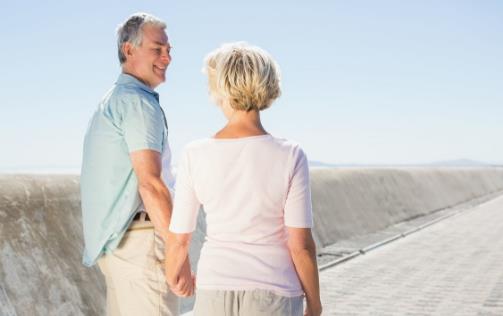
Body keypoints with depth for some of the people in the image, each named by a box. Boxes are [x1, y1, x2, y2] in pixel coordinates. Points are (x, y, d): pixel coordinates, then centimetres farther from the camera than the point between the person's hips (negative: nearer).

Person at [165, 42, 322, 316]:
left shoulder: (195, 155, -9)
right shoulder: (290, 157, -14)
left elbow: (179, 239, -2)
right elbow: (301, 245, -13)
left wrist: (172, 277, 20)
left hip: (217, 293, 2)